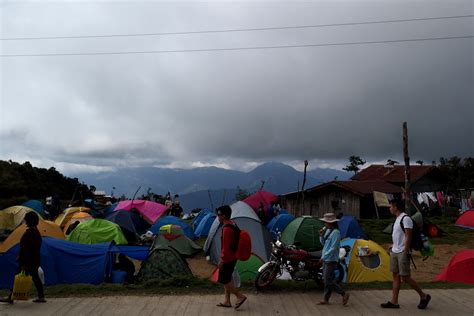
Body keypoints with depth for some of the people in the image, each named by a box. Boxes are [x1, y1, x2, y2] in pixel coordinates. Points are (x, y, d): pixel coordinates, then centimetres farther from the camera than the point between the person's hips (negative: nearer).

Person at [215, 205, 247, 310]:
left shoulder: (227, 229, -24)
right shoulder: (232, 224, 7)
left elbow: (226, 247, -24)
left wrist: (221, 260, -18)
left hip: (227, 259, -10)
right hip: (232, 257, 10)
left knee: (223, 280, 0)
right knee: (226, 280, 15)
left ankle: (240, 296, 4)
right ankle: (227, 301, 22)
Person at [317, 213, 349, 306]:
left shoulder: (336, 232, -17)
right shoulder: (328, 231, 10)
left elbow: (333, 248, -21)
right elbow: (323, 244, 17)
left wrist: (324, 256, -20)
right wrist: (321, 235, 1)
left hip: (331, 260, -9)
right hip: (326, 259, 9)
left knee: (328, 281, -7)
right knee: (326, 280, 12)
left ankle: (344, 294, 5)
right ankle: (326, 299, 19)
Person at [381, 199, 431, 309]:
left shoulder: (406, 218, -16)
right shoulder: (397, 218, 13)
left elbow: (408, 237, -19)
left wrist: (405, 252, -20)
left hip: (402, 253, -9)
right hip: (394, 252, 9)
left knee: (405, 277, -5)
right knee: (396, 276, 9)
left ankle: (424, 296, 11)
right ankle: (394, 302, 12)